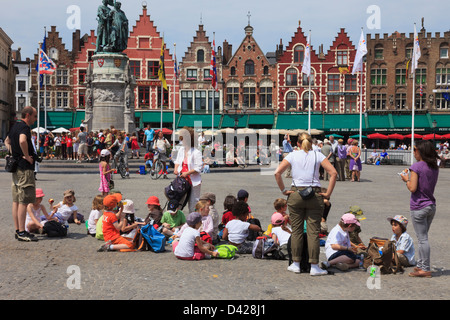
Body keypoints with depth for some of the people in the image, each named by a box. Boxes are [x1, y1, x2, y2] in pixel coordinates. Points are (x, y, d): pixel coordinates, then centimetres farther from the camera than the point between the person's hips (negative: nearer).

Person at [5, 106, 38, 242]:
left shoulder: (15, 126, 16)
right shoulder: (24, 127, -14)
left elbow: (7, 141, 31)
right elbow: (22, 141, -34)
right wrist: (27, 156, -20)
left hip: (16, 166, 10)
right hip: (25, 169, -10)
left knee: (16, 200, 11)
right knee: (24, 201, -8)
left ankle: (18, 230, 17)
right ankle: (22, 232, -6)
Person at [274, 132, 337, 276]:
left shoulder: (292, 155, 3)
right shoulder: (317, 155, 3)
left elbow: (277, 173, -6)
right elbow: (333, 173, -6)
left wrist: (283, 190, 1)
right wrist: (328, 193, -2)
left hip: (296, 194, 0)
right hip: (314, 195, 0)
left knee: (296, 230, 9)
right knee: (313, 231, 1)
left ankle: (296, 264, 14)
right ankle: (314, 266, 2)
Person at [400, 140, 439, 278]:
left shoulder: (416, 167, -15)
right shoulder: (435, 167, 7)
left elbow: (412, 188, -20)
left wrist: (407, 179, -2)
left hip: (418, 207, -7)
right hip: (431, 205, 7)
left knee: (422, 238, -3)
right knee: (423, 237, 18)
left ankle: (426, 269, 1)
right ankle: (421, 265, 25)